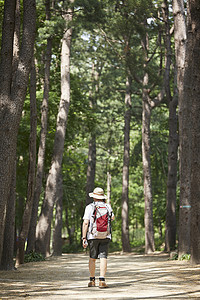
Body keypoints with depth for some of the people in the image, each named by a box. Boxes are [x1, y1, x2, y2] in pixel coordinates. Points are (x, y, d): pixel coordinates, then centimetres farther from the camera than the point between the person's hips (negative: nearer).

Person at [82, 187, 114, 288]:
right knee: (103, 258, -4)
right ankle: (102, 281, -15)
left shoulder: (89, 207, -4)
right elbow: (112, 217, 25)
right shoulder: (108, 206, 4)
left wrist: (84, 238, -7)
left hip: (93, 236, -1)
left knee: (92, 258, 12)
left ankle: (92, 280, 19)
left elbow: (85, 223, -10)